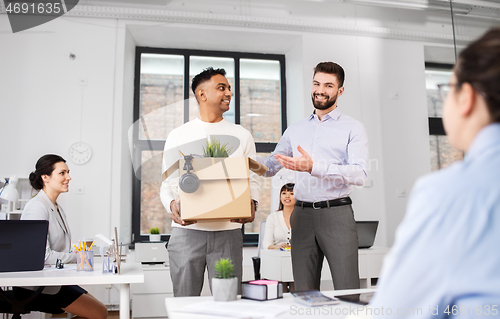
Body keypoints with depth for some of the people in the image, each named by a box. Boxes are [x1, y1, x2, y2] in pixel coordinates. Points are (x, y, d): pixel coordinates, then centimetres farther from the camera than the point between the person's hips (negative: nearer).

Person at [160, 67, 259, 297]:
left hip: (228, 231, 1)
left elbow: (251, 180, 9)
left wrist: (251, 205, -11)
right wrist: (172, 205, -13)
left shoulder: (242, 136, 10)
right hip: (186, 230, 0)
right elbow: (168, 183, 7)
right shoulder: (178, 136, 8)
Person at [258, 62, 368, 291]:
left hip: (337, 214, -4)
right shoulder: (295, 130, 16)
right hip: (302, 214, 4)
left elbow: (359, 174, -12)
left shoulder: (353, 128, 2)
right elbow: (270, 166, 17)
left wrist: (314, 167, -25)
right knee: (304, 293, 9)